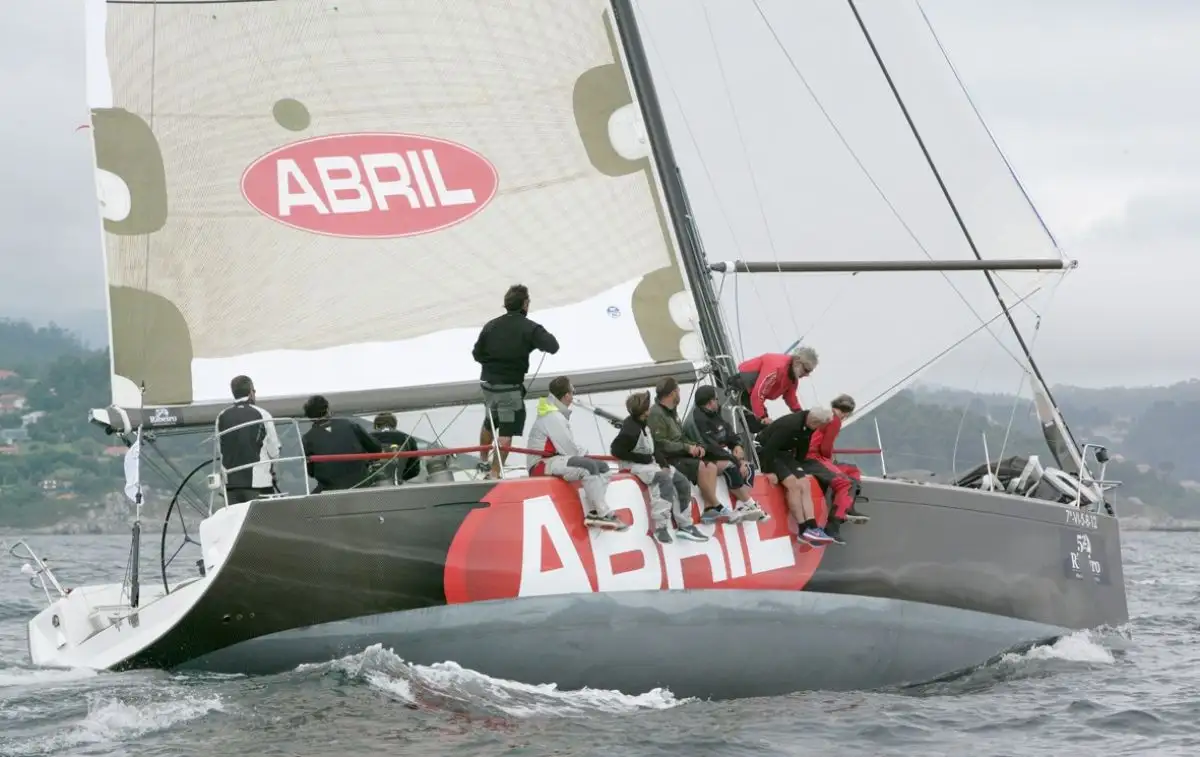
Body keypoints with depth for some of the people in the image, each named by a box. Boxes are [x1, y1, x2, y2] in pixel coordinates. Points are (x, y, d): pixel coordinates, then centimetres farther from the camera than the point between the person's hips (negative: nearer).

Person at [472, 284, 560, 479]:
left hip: (488, 382, 6)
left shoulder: (491, 325, 2)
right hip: (510, 386, -6)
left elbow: (477, 354, 7)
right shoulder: (530, 328, -12)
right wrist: (547, 336, 4)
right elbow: (552, 347, -18)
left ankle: (484, 461, 44)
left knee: (490, 422, 27)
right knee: (506, 431, -1)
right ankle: (494, 473, -6)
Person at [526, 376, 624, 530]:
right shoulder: (553, 417, -18)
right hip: (541, 465, -11)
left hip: (555, 459, 11)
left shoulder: (558, 413, 15)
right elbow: (569, 450, -18)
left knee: (603, 467, 5)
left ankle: (592, 513, -9)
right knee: (589, 466, -31)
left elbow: (568, 446, 15)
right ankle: (604, 515, -26)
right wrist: (585, 454, -1)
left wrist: (583, 453, -1)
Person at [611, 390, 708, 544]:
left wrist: (664, 463, -4)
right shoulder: (630, 429, -20)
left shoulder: (643, 425, 8)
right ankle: (660, 527, -34)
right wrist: (643, 458, -17)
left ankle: (685, 525, 8)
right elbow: (616, 450, -22)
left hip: (649, 463, 10)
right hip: (633, 465, -10)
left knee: (682, 482, 1)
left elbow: (653, 448, 14)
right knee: (664, 479, -33)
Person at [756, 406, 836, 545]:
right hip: (766, 453, -9)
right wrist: (769, 471, -26)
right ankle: (804, 530, -22)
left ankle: (813, 528, -19)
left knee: (804, 484, -10)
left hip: (784, 453, 9)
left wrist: (798, 468, 12)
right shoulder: (789, 425, -30)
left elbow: (802, 449, 11)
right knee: (792, 483, -24)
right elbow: (770, 448, -30)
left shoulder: (808, 426, -4)